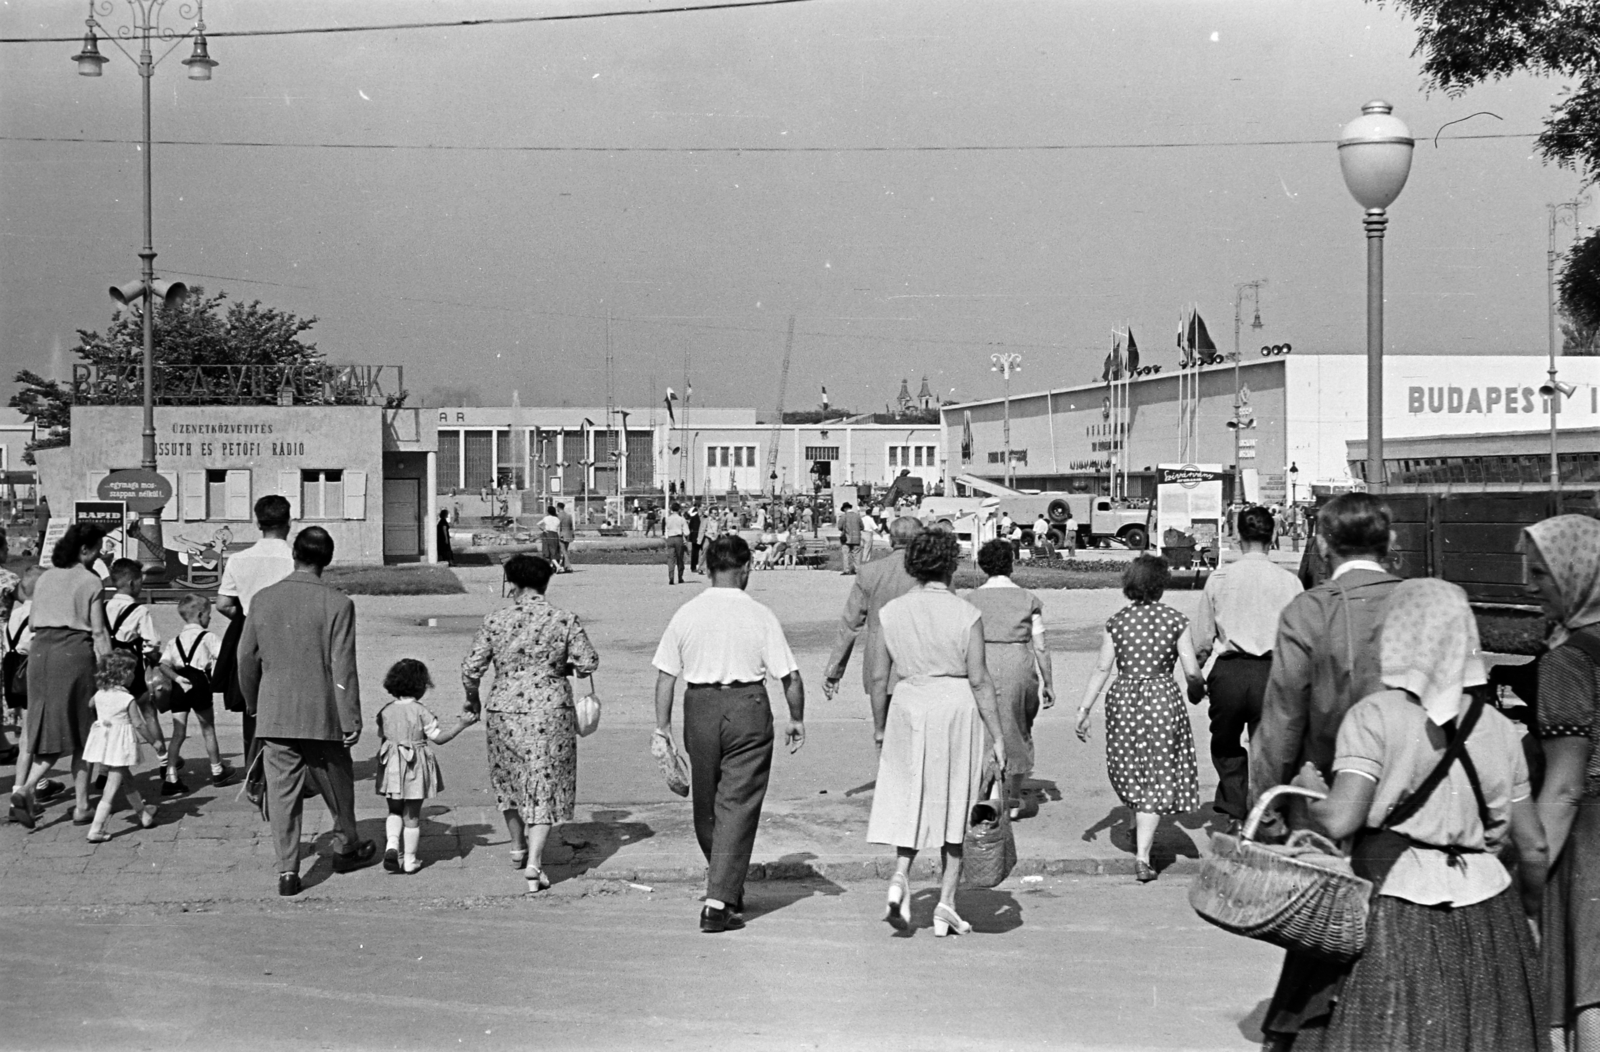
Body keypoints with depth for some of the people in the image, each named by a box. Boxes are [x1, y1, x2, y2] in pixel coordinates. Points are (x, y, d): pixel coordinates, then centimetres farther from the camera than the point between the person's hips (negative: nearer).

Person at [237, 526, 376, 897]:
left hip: (274, 714, 2)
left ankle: (287, 869, 3)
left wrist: (252, 703, 22)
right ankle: (348, 846, 35)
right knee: (336, 782, 17)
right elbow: (343, 667, -12)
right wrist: (351, 719, -7)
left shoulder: (262, 600, 0)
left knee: (282, 790, 6)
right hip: (322, 714, -2)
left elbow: (246, 657, 8)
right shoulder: (337, 603, -12)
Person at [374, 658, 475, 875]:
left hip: (391, 767, 3)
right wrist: (461, 724, -4)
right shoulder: (420, 712, -12)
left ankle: (391, 844, -6)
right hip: (415, 767, -3)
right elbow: (438, 737, -10)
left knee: (395, 811, 19)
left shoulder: (385, 711, 1)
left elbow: (381, 739, 8)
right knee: (412, 815, 6)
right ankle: (410, 861, 11)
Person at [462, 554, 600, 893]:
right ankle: (534, 862, -8)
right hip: (551, 713, -1)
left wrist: (472, 699, 16)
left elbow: (471, 668, -2)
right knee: (544, 786, 4)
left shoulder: (495, 621, -3)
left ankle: (518, 848, 37)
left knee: (509, 777, 22)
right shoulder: (564, 620, -5)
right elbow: (589, 662, -6)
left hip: (504, 712, 1)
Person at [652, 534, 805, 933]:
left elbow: (666, 675, 2)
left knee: (706, 805, 18)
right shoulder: (760, 616, -5)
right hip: (748, 706, -3)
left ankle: (727, 890, 34)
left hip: (700, 706, 3)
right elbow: (790, 676, -6)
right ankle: (720, 902, -5)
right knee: (738, 806, 1)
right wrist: (796, 719, 8)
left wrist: (663, 724, 8)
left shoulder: (686, 614, 2)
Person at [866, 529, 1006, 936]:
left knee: (910, 801, 16)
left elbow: (880, 678, 3)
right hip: (957, 709, -2)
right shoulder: (966, 614, -7)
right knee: (953, 808, 9)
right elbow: (979, 680, -9)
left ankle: (901, 876, -8)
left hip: (908, 709, 2)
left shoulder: (891, 612, 0)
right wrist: (997, 737, -4)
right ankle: (945, 905, 10)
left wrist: (878, 729, 14)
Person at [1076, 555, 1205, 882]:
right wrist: (1197, 690, 17)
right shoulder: (1175, 620, -3)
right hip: (1162, 698, -2)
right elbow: (1191, 671, -5)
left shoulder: (1117, 621, 2)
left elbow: (1102, 668, -1)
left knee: (1129, 768, 22)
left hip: (1122, 699, 2)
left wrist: (1084, 709, 1)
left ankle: (1140, 826, 39)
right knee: (1158, 775, 2)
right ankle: (1142, 853, -7)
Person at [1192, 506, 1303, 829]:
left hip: (1228, 670, 0)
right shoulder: (1288, 581, -2)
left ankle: (1234, 812, 8)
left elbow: (1202, 638, 4)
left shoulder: (1219, 577, 0)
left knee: (1225, 746, 18)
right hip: (1271, 672, 0)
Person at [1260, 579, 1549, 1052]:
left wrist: (1308, 787, 5)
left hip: (1395, 914, -4)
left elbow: (1339, 820, -16)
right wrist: (1531, 905, 27)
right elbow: (1533, 846, 10)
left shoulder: (1374, 715, -7)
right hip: (1486, 919, 4)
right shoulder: (1499, 728, 6)